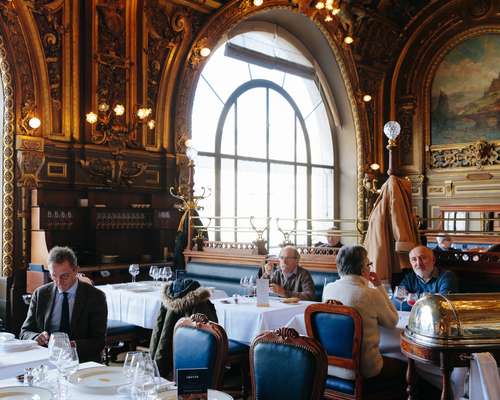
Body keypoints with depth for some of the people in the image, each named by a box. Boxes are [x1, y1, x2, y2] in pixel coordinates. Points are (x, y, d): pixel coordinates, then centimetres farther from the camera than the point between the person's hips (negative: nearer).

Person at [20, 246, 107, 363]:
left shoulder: (96, 297, -1)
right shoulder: (40, 294, 9)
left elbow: (99, 341, -4)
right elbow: (24, 332, 11)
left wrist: (74, 345, -25)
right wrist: (37, 338, -13)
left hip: (82, 360, -2)